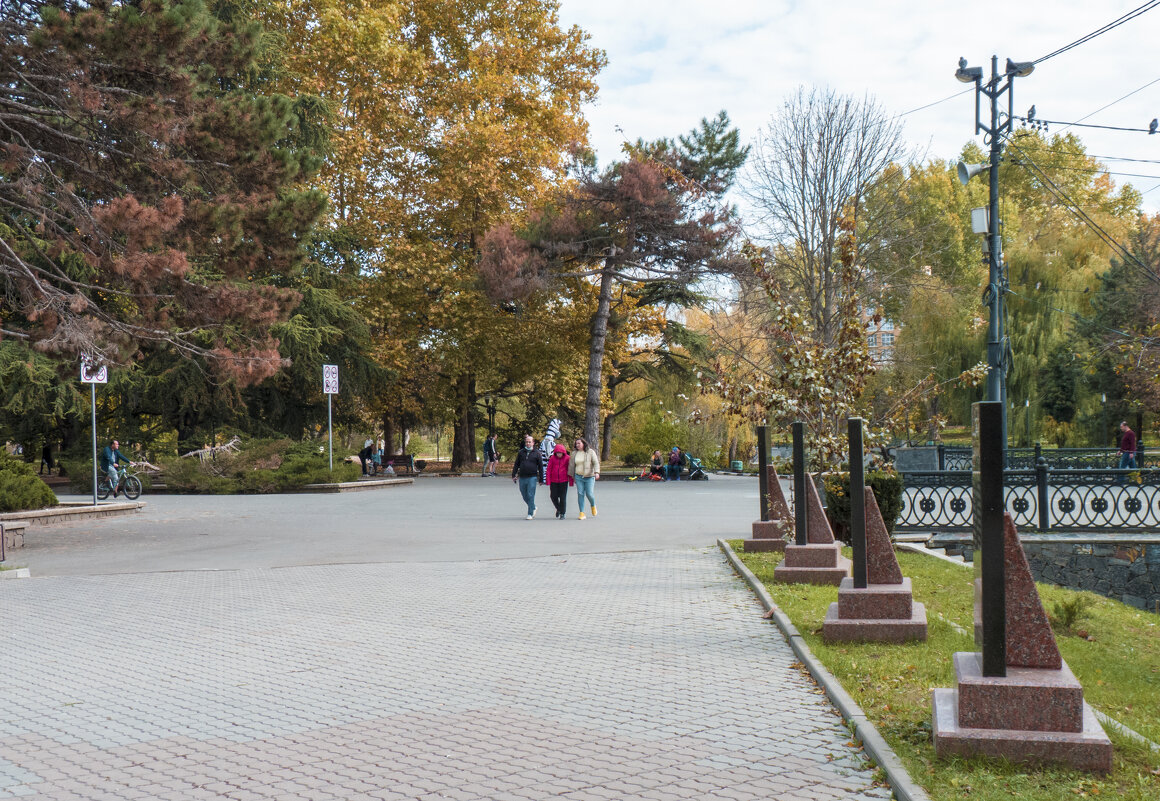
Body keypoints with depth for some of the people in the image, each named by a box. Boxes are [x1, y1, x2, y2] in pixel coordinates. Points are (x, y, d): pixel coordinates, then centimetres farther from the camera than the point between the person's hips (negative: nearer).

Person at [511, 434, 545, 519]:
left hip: (532, 478, -3)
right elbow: (516, 465, 14)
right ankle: (533, 508, 31)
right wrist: (513, 475, 7)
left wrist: (541, 479, 3)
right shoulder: (521, 452, 10)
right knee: (525, 496, 9)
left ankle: (530, 514, 1)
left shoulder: (537, 453, 3)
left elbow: (540, 467, 5)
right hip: (522, 478, 3)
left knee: (531, 496, -6)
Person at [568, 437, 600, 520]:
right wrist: (572, 476, 17)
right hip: (579, 476, 3)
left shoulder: (591, 452, -3)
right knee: (580, 494, -3)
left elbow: (596, 463, -8)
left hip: (589, 477, -3)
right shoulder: (575, 454, 7)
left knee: (589, 494, -7)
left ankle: (593, 506, 25)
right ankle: (582, 513, 0)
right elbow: (572, 465, 16)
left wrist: (597, 472, -22)